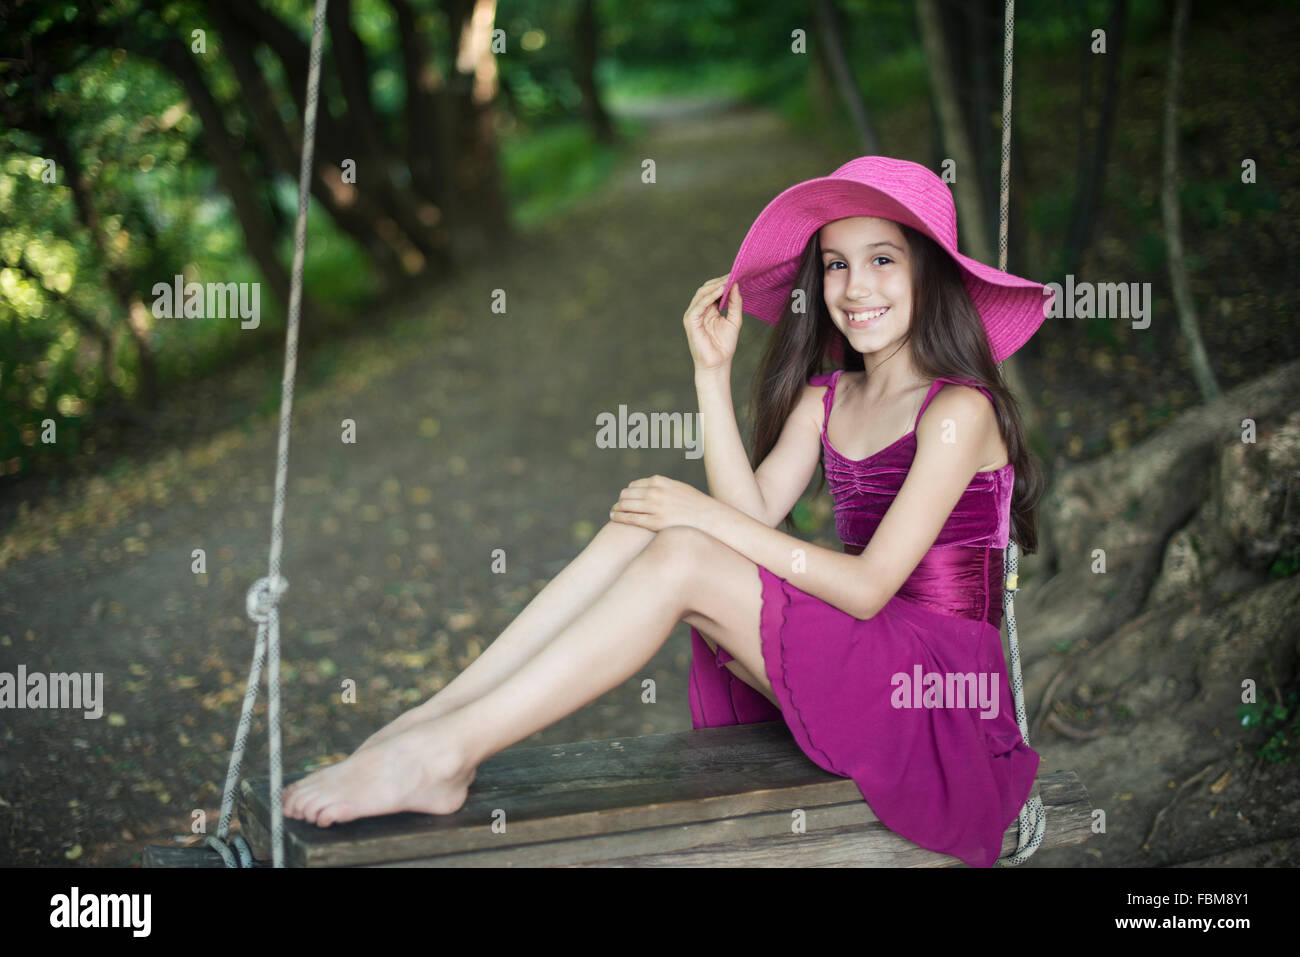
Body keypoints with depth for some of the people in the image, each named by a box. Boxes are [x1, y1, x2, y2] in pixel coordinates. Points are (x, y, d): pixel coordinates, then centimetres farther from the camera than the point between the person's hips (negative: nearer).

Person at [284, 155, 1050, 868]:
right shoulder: (827, 399, 14)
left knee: (679, 557, -24)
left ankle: (447, 752, -23)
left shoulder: (958, 409, -10)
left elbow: (869, 586, -16)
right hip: (849, 666, 7)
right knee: (649, 518, -10)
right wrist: (714, 371, -6)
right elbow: (753, 513, -2)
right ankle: (434, 716, -15)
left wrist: (711, 520, -17)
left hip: (938, 683, -7)